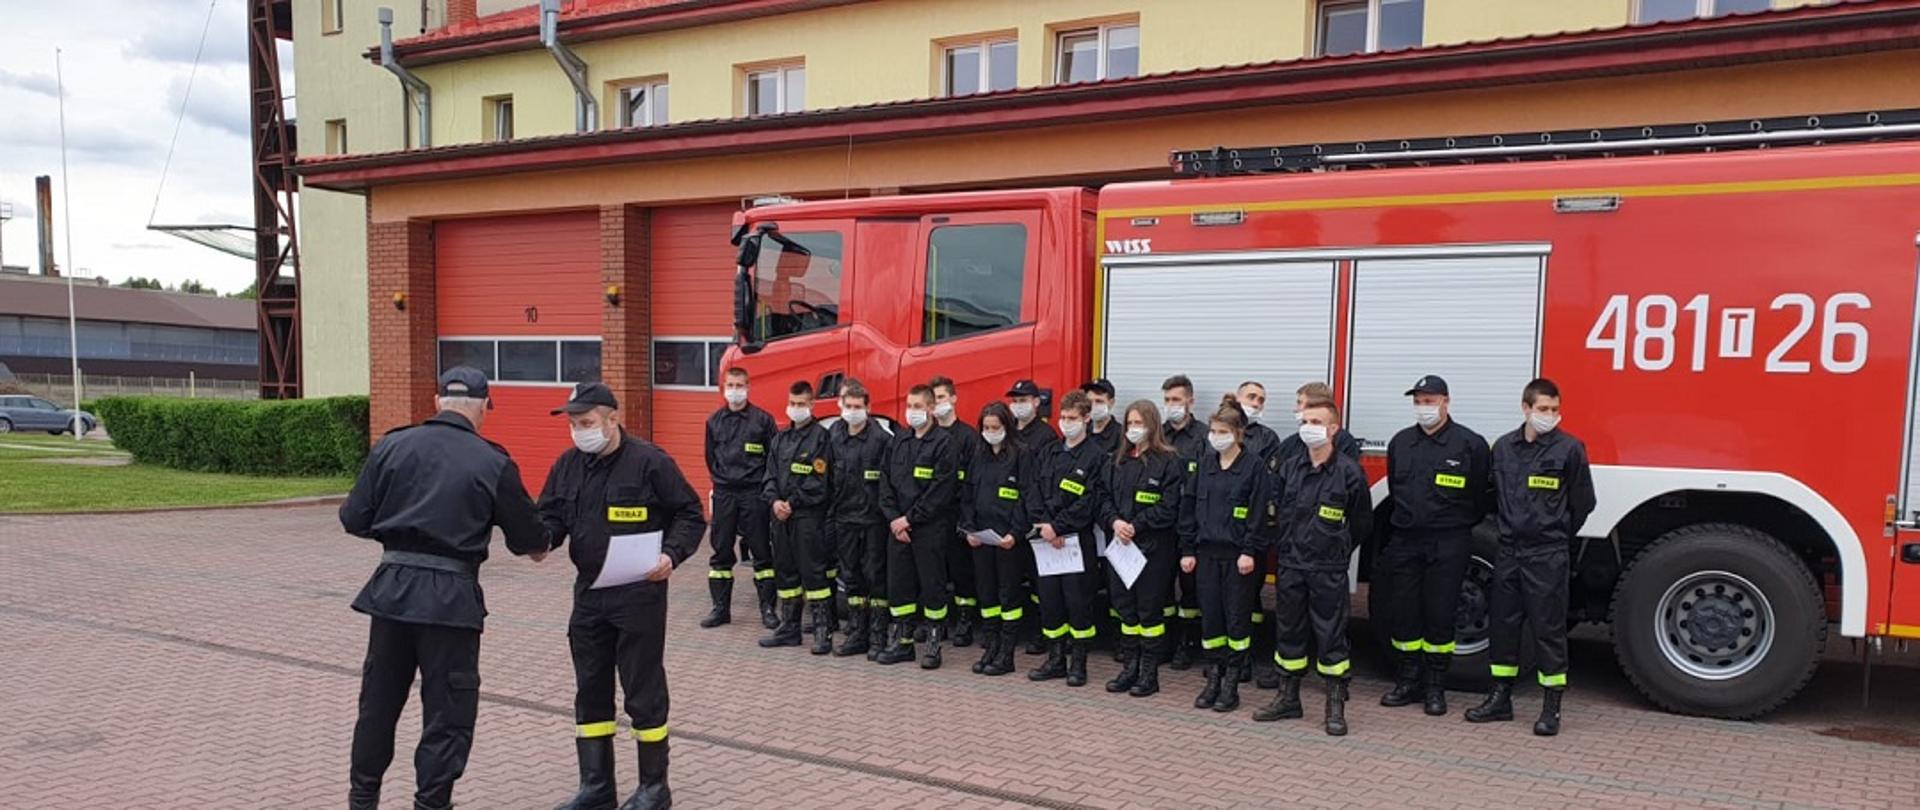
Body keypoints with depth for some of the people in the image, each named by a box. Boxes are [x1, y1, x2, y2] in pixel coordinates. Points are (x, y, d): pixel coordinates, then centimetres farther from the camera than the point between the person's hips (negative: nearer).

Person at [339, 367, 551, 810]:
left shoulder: (391, 446, 1)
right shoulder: (493, 463, -5)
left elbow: (354, 518, 3)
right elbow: (530, 540, 3)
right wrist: (536, 548, 26)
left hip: (392, 587, 4)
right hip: (451, 595, -4)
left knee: (379, 700, 20)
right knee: (448, 711, 7)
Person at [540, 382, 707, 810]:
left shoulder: (649, 461, -12)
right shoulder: (568, 465, 5)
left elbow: (690, 514, -6)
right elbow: (552, 514, 10)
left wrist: (672, 555, -21)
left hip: (639, 594, -6)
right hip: (589, 593, 6)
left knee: (643, 690, 2)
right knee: (590, 692, 13)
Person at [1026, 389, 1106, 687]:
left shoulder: (1097, 457, -4)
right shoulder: (1048, 453, 13)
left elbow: (1089, 502, -12)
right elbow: (1035, 493, 7)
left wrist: (1057, 526, -15)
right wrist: (1043, 525, -8)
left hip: (1078, 539, -5)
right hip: (1046, 539, 5)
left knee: (1078, 600, -1)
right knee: (1048, 598, 8)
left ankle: (1078, 662, 10)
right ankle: (1055, 659, 19)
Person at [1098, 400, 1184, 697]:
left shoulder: (1168, 461, -7)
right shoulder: (1118, 460, 12)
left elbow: (1169, 507, -13)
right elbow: (1105, 496, 11)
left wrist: (1135, 526, -15)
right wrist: (1114, 521, -8)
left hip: (1154, 545, -6)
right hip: (1120, 544, 6)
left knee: (1149, 609, 1)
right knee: (1125, 606, 10)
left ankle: (1150, 673, 11)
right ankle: (1129, 667, 21)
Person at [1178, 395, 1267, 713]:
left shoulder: (1254, 465, -5)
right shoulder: (1205, 463, 8)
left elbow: (1259, 511, -8)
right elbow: (1190, 506, 10)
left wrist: (1250, 551, -14)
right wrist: (1188, 549, 6)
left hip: (1237, 554, -4)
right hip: (1206, 552, 4)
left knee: (1236, 616, 2)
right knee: (1209, 615, 7)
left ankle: (1231, 684, 10)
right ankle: (1213, 679, 17)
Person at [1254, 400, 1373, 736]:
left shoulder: (1349, 471, -7)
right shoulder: (1289, 468, 5)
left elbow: (1361, 523, 3)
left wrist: (1336, 551, 9)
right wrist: (1288, 549, 13)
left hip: (1328, 570, -4)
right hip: (1290, 566, 4)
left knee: (1331, 635, 1)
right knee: (1289, 632, 12)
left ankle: (1336, 706, 11)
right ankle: (1288, 698, 25)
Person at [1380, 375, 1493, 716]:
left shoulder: (1470, 443, -5)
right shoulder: (1400, 442, 9)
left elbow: (1484, 495, 2)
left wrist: (1459, 526, 8)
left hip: (1447, 544, -4)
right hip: (1404, 541, 4)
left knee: (1439, 614, 0)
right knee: (1402, 611, 5)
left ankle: (1435, 687, 12)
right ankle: (1408, 681, 18)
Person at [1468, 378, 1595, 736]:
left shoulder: (1569, 448, -6)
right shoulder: (1503, 447, 6)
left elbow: (1582, 502, 1)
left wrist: (1557, 536, 9)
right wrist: (1511, 529, 14)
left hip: (1547, 555, -4)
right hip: (1508, 550, 5)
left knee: (1548, 628, 0)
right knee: (1503, 623, 10)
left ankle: (1552, 707, 9)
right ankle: (1500, 698, 20)